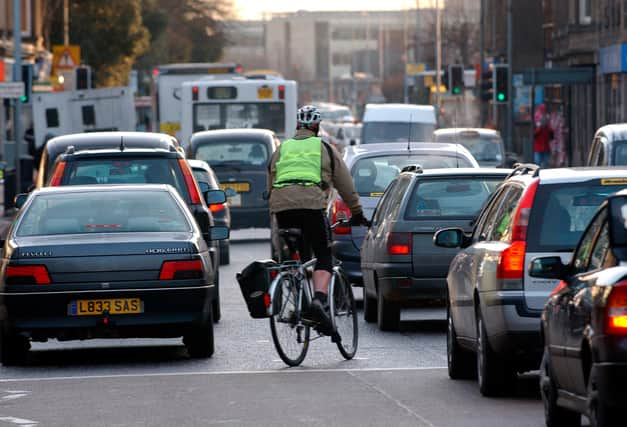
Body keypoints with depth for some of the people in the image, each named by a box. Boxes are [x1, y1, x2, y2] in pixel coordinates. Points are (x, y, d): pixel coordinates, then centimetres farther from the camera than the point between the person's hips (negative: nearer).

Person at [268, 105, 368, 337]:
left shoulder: (282, 149, 28)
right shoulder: (324, 148, 19)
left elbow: (270, 185, 29)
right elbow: (345, 184, 21)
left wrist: (275, 214, 36)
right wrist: (357, 213, 29)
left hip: (281, 206, 3)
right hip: (311, 203, -3)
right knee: (324, 257, -2)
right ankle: (319, 300, -26)